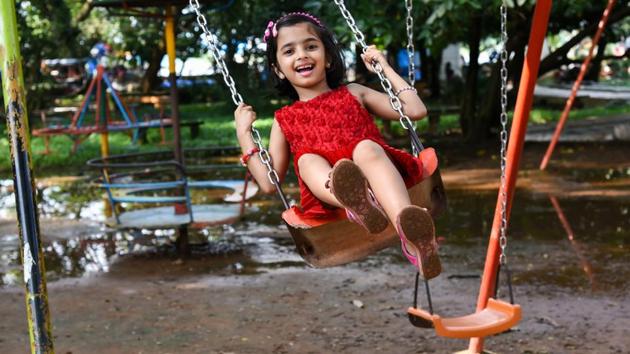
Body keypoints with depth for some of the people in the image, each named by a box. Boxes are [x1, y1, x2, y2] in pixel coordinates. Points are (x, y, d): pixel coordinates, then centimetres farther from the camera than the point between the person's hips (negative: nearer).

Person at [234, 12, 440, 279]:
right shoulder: (285, 119, 22)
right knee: (307, 159, -25)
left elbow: (416, 110, 15)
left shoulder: (352, 94, 22)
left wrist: (385, 68, 18)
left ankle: (413, 236, -57)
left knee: (366, 147, -29)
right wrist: (244, 132, 13)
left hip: (378, 175, -1)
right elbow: (269, 182, 15)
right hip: (327, 194, 1)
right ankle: (358, 205, -59)